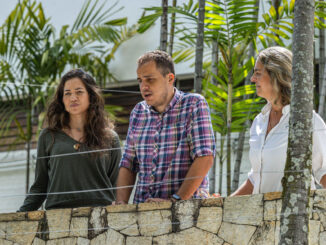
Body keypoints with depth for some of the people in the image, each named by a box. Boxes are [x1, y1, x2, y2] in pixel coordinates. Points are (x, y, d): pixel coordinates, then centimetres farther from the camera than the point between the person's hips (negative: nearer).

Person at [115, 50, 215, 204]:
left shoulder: (194, 105, 0)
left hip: (186, 204, -5)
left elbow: (205, 157, -10)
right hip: (142, 208, 5)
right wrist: (121, 203, 0)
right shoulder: (138, 112, 16)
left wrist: (176, 200, -17)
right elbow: (128, 163, 17)